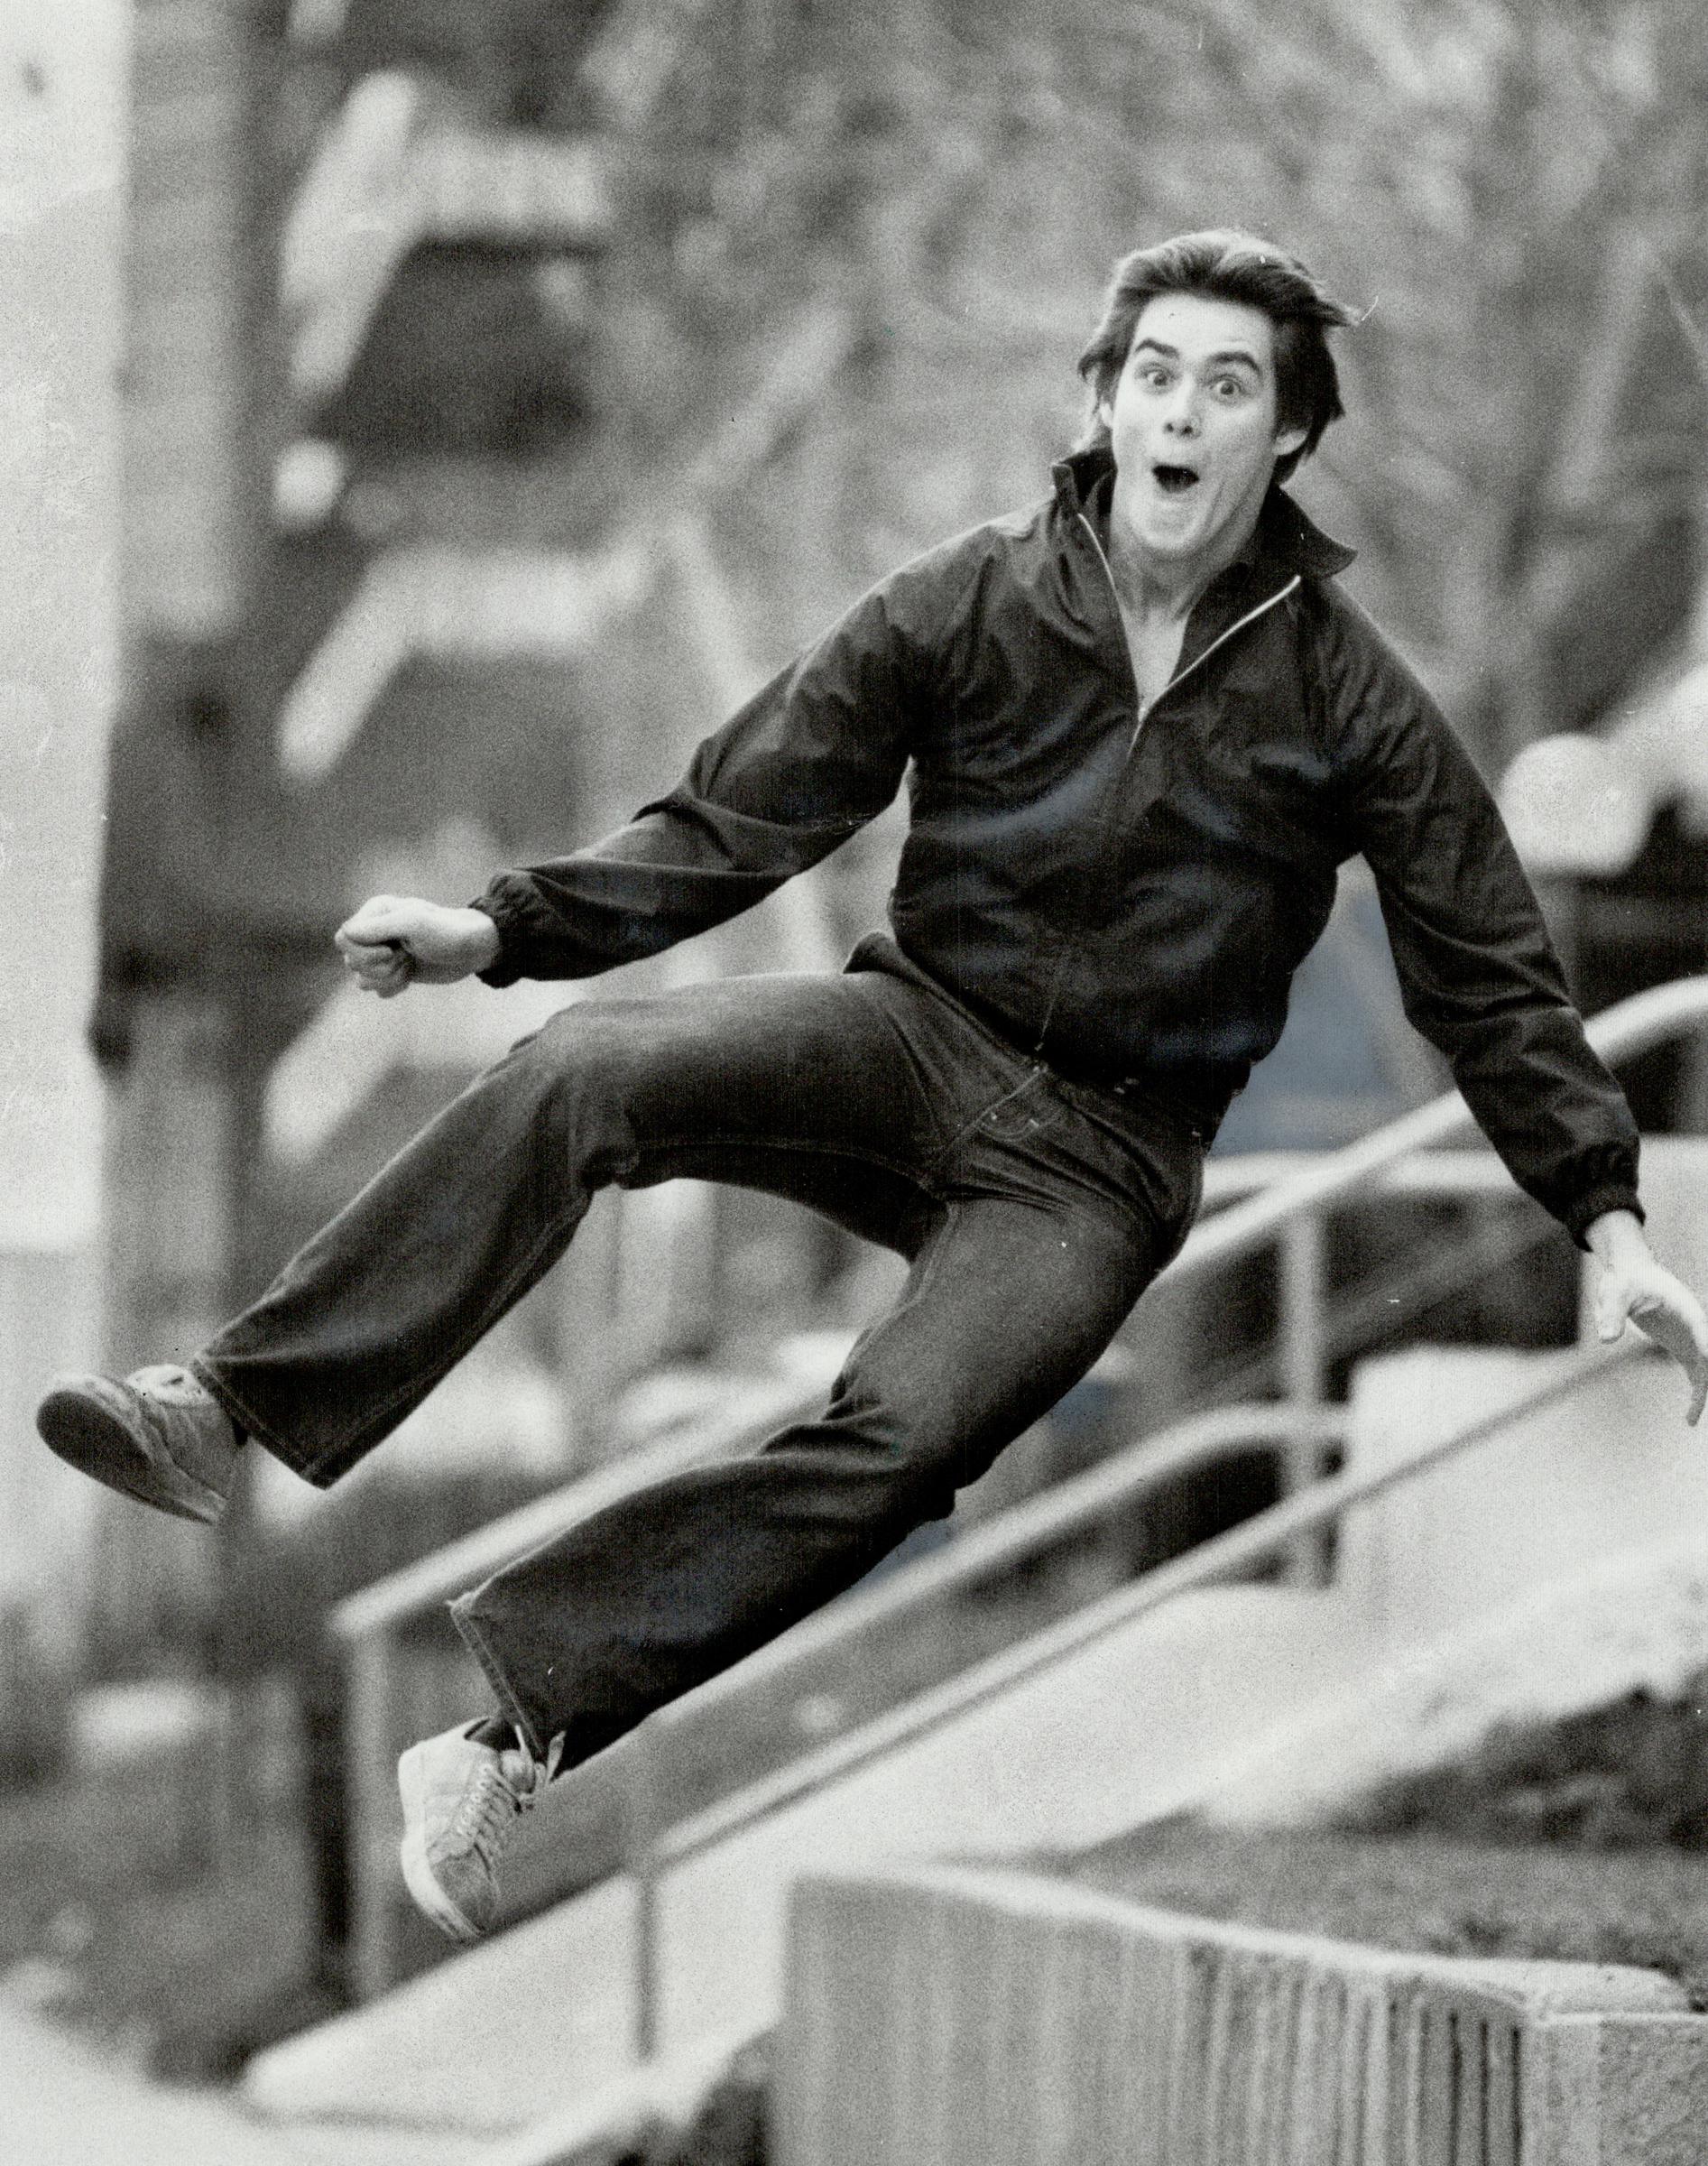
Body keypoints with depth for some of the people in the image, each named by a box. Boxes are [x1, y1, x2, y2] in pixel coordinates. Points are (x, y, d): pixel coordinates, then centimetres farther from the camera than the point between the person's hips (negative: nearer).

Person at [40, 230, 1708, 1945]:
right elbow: (740, 819, 1)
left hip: (1103, 1161, -1)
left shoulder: (1349, 702, -3)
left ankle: (515, 1735, -32)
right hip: (917, 1032, 1)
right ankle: (234, 1415, -33)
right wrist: (504, 930, -11)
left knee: (899, 1436, -30)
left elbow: (1491, 983, 3)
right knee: (578, 1072, -28)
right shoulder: (967, 607, -1)